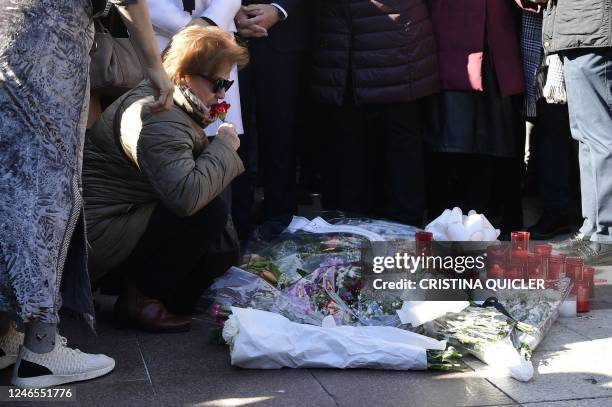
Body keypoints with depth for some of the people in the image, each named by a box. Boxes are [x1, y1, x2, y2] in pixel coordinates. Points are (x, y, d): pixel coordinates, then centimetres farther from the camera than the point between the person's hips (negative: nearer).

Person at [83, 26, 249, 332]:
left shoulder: (175, 108, 11)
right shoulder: (156, 117, -24)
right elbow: (187, 196, -35)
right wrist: (225, 144, -21)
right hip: (96, 235, -11)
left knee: (222, 250, 6)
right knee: (210, 213, -22)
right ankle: (141, 298, -11)